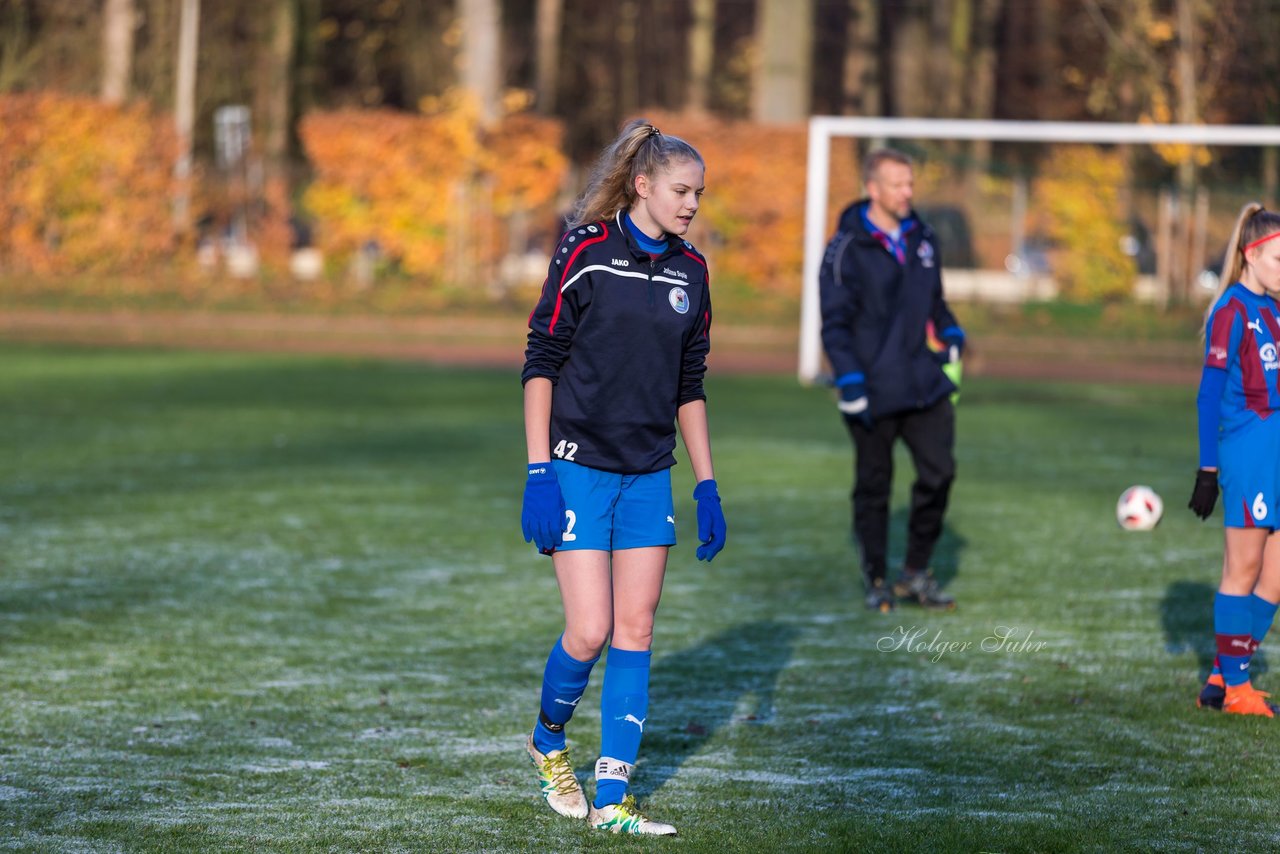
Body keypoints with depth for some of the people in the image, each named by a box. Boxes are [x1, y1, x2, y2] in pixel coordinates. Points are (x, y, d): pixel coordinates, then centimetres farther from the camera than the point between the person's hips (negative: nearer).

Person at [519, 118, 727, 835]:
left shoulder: (691, 270, 8)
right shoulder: (587, 252, -8)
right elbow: (541, 364, -7)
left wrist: (707, 487, 11)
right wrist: (539, 472, -13)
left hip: (648, 476, 5)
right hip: (579, 470, -5)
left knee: (636, 631, 0)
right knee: (590, 633, -8)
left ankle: (611, 798, 4)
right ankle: (549, 742, 22)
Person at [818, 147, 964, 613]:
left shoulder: (922, 238, 10)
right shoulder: (846, 249, -7)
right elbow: (835, 322, -8)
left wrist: (951, 343, 8)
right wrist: (850, 382, -15)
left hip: (925, 383, 4)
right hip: (874, 391, -4)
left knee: (939, 472, -5)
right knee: (873, 486, 5)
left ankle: (916, 573, 10)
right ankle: (876, 581, 19)